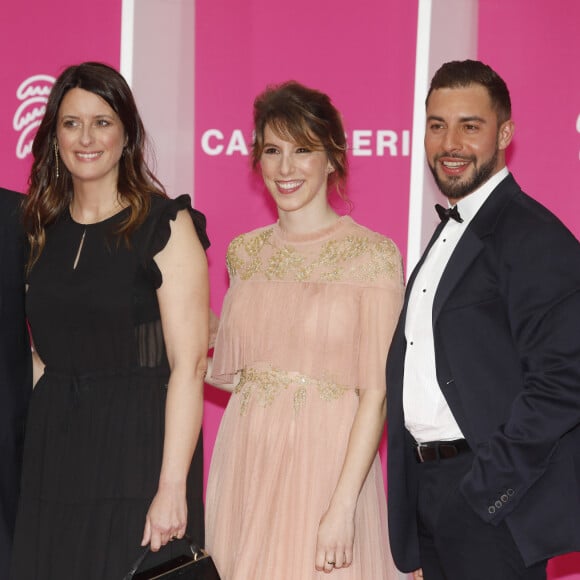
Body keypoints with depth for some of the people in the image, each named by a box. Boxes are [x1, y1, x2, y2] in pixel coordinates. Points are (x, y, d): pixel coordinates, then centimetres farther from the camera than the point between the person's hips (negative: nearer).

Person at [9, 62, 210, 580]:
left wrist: (172, 487, -19)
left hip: (138, 445, -5)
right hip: (53, 453, 5)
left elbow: (189, 364, -13)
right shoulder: (44, 228, 10)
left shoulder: (166, 225, -7)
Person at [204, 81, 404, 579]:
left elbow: (375, 392, -12)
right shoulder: (245, 253, 8)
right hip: (245, 462, 5)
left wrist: (343, 506, -18)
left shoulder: (372, 254, -8)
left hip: (326, 463, -4)